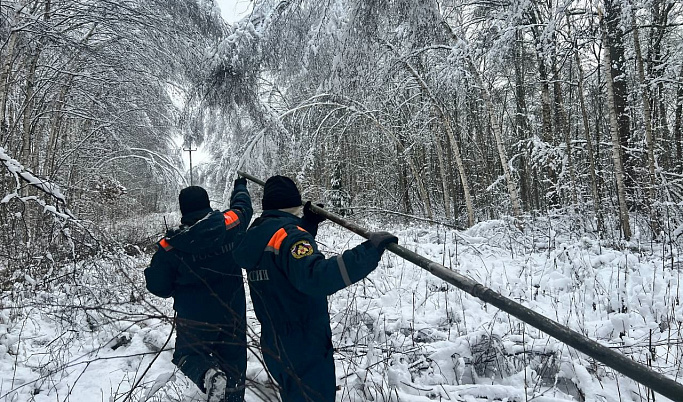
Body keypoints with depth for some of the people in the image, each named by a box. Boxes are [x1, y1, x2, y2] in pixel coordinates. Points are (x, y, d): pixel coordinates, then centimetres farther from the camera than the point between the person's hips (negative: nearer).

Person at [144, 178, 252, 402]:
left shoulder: (170, 246, -14)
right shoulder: (230, 224, -12)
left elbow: (158, 286, -4)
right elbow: (243, 206, 11)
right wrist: (240, 187, 32)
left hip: (194, 317, -2)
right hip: (233, 312, 2)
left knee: (188, 354, 19)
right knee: (233, 359, 17)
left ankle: (209, 375, -11)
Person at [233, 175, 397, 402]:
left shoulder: (257, 233, 6)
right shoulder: (287, 233, -22)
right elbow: (315, 276, -39)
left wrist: (309, 223, 17)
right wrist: (368, 252, -42)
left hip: (275, 345, 9)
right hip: (304, 349, -9)